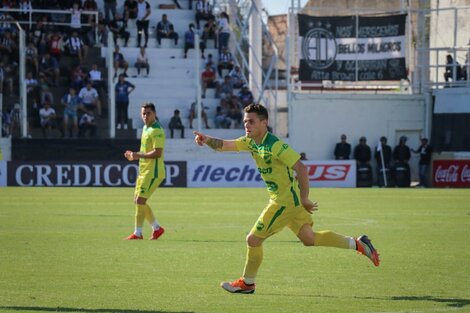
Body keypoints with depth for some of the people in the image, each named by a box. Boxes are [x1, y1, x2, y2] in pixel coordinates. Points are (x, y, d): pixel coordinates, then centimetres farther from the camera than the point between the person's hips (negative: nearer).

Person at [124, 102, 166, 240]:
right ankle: (156, 228, 21)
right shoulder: (145, 128, 15)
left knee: (140, 200, -11)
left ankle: (137, 233, -5)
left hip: (153, 172, -10)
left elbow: (157, 153, -24)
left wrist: (139, 155, -21)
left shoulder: (157, 130, -16)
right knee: (138, 200, 12)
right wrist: (134, 156, 7)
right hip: (144, 171, 10)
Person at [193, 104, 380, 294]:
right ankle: (358, 244, 22)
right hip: (290, 199, 9)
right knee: (309, 239, 16)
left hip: (285, 201, -9)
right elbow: (223, 146, 4)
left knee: (253, 239, -1)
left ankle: (247, 283, 17)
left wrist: (304, 199, -23)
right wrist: (207, 140, -17)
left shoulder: (275, 146, -23)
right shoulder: (251, 142, 4)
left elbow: (301, 168, -26)